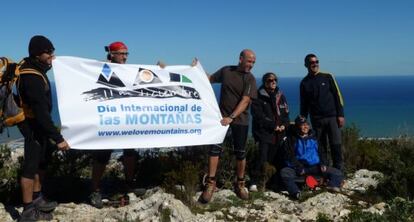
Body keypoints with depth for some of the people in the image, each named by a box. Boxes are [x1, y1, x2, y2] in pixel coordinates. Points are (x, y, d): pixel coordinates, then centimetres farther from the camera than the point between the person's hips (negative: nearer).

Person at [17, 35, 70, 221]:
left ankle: (37, 199, 32)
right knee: (31, 164, -3)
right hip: (33, 125, -10)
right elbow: (41, 112, -31)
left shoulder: (30, 66, 2)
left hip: (37, 122, 10)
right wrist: (57, 138, -30)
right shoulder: (32, 78, -28)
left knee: (41, 159, 19)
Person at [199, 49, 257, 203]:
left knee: (240, 152, 3)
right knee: (215, 148, -8)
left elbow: (245, 101, -16)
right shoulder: (226, 71, 2)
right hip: (222, 116, 1)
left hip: (240, 120, -1)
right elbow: (210, 79, 20)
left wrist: (231, 117, -26)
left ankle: (240, 184, 20)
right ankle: (210, 183, -2)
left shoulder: (250, 79, -6)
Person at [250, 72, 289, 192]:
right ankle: (254, 182, -7)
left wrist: (284, 125, -3)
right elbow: (258, 116, -12)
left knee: (278, 158, 5)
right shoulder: (259, 97, -4)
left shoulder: (280, 96, 15)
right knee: (263, 157, -13)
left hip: (279, 134, 5)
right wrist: (273, 126, -14)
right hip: (264, 133, -5)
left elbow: (286, 113, 17)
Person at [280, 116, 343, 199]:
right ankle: (295, 192, -50)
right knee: (284, 172, -34)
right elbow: (289, 156, -2)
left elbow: (320, 152, 20)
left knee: (338, 174, -15)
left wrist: (322, 164, -1)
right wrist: (299, 168, -16)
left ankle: (332, 186, -40)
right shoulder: (291, 139, 6)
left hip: (315, 166, 3)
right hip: (299, 167, -3)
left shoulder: (313, 138, 18)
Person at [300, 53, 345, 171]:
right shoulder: (304, 83, 7)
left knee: (336, 145, -5)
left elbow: (337, 96, 2)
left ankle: (339, 170, 3)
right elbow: (304, 104, 11)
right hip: (316, 120, 2)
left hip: (332, 117, -1)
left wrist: (340, 115, -5)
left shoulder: (327, 77, 2)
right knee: (320, 148, 5)